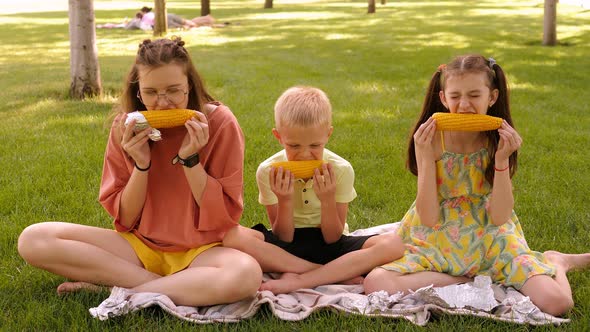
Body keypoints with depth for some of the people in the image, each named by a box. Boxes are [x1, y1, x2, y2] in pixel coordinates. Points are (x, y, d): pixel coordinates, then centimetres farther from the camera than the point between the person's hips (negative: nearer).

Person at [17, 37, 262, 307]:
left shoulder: (219, 123, -11)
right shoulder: (126, 128, -4)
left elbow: (225, 218, -10)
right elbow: (125, 219, -2)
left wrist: (190, 159, -21)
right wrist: (141, 164, -18)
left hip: (200, 250, -3)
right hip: (141, 244, 3)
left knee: (246, 274, -38)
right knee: (33, 239, -17)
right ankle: (171, 287, -18)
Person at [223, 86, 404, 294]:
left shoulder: (341, 169, -10)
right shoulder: (268, 172, -11)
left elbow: (332, 238, -8)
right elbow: (283, 239, -8)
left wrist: (327, 199, -24)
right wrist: (285, 200, -24)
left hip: (329, 245, 1)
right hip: (286, 247, 0)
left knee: (393, 244, -28)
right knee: (232, 236, -32)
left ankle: (297, 281, -31)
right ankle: (336, 274, -25)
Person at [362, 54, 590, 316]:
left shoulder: (500, 140, -7)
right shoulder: (432, 139, -10)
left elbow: (500, 217, -10)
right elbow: (428, 218, -13)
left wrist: (502, 160, -20)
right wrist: (425, 156, -22)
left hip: (491, 240, 0)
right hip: (436, 241, 0)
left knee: (556, 302, -23)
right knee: (375, 284, -28)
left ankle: (553, 262, 12)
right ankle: (466, 280, -11)